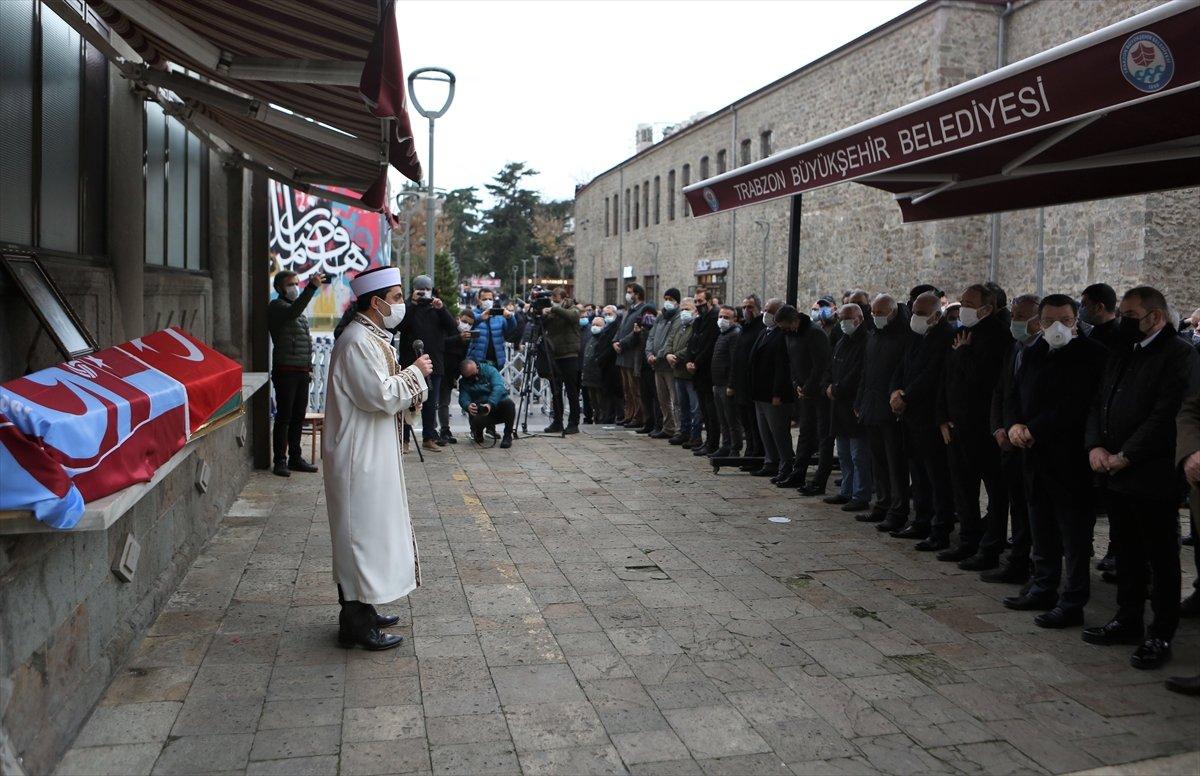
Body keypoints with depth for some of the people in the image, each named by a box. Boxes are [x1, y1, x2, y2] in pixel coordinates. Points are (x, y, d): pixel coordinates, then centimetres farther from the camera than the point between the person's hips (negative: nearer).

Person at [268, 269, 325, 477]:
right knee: (284, 417, -4)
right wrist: (312, 287, -38)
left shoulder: (299, 310, 21)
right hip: (286, 371, -8)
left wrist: (309, 367, 20)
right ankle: (280, 461, 1)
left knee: (298, 417, 11)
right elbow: (293, 312, -29)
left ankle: (295, 458, 18)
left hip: (302, 372, 8)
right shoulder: (277, 306, -5)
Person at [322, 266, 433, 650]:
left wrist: (411, 376, 4)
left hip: (372, 454, 11)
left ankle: (361, 610, 28)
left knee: (369, 532, 16)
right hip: (359, 457, -11)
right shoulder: (357, 342, -19)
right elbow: (381, 396, -24)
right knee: (361, 532, -4)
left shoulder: (372, 338, 14)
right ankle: (356, 625, 5)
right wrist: (415, 372, -10)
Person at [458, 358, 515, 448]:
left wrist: (490, 404, -36)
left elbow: (499, 387, -19)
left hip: (497, 406, 0)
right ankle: (478, 432, 5)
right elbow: (463, 398, -11)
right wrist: (468, 406, -36)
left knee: (508, 403, -33)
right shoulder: (463, 382, 4)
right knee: (475, 420, -35)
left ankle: (508, 436, -13)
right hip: (480, 412, 0)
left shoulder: (489, 370, -4)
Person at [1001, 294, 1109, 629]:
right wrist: (1014, 424, -4)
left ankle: (1072, 604, 7)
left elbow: (1076, 406, -19)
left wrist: (1034, 430, -17)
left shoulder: (1091, 355, -11)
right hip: (1037, 457, 8)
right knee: (1042, 531, 17)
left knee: (1074, 537, 0)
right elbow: (1013, 394, 15)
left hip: (1071, 459, -7)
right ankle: (1043, 589, 30)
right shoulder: (1032, 354, 13)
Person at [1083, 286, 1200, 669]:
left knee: (1161, 558, 3)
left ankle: (1161, 635, 11)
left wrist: (1124, 457, -17)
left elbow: (1165, 417, -18)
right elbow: (1099, 404, 14)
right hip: (1116, 477, 8)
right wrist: (1095, 446, -2)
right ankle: (1128, 620, 27)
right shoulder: (1121, 354, 15)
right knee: (1127, 554, 16)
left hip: (1154, 478, -7)